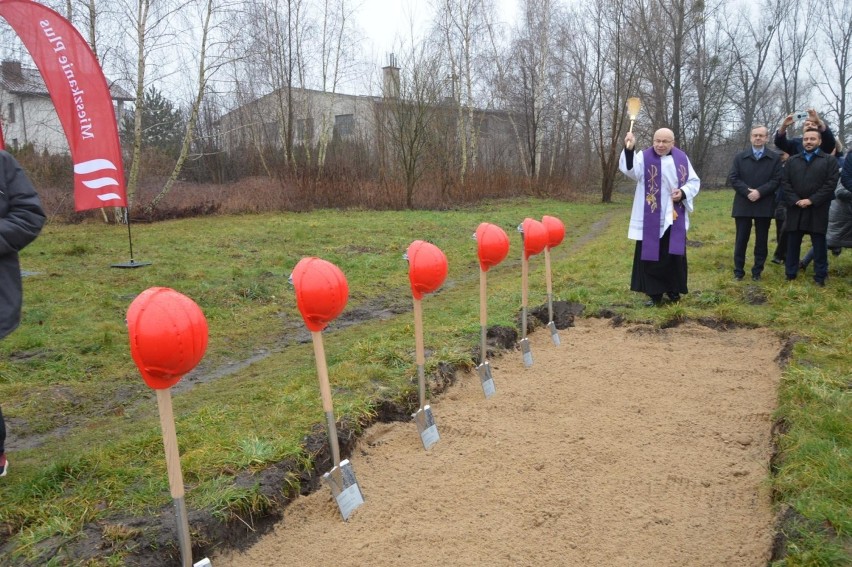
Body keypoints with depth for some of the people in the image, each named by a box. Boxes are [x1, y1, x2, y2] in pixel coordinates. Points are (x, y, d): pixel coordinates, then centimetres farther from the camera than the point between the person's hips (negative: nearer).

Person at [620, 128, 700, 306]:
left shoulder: (682, 158, 5)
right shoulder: (644, 157, -4)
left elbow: (694, 181, 10)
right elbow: (629, 169, -24)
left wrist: (683, 192, -10)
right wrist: (628, 149, -40)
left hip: (674, 218, 2)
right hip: (651, 220, -2)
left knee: (675, 256, 8)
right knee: (651, 256, 1)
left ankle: (673, 290, 24)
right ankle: (654, 293, 11)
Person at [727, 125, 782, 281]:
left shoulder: (775, 158, 5)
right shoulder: (740, 157, 8)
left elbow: (776, 180, -3)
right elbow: (733, 178, -1)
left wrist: (759, 192, -17)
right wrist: (747, 191, -15)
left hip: (764, 206, 0)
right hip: (743, 205, 0)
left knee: (761, 240, 6)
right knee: (741, 239, 4)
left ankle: (757, 271, 14)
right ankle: (738, 270, 12)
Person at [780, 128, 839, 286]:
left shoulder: (829, 160, 4)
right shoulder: (792, 160, 12)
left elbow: (831, 184, -6)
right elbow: (784, 183, 4)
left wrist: (811, 200, -14)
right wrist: (795, 201, -10)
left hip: (817, 210, -2)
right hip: (795, 209, 2)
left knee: (819, 244, 4)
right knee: (792, 243, 7)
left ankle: (820, 276, 11)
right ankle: (790, 273, 17)